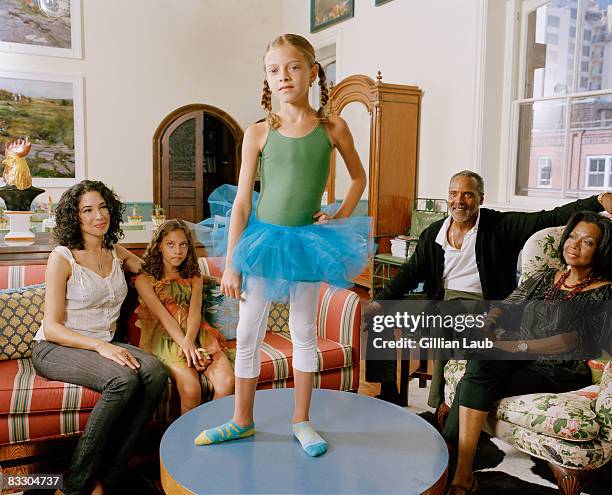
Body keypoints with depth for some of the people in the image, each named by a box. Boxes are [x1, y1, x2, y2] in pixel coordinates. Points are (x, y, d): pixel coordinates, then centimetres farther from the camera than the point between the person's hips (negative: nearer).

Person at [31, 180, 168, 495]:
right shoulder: (62, 257, -8)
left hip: (103, 345, 6)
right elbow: (52, 327, -13)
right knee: (124, 379, -35)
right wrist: (100, 347, -26)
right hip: (56, 348, -5)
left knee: (154, 372, -26)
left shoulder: (116, 253, 10)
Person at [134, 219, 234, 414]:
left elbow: (195, 312, 1)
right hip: (164, 338, -3)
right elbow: (163, 316, -7)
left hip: (195, 334, 3)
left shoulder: (194, 277, 18)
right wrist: (185, 344, -22)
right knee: (191, 387, -30)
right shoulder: (145, 279, 6)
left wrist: (189, 340, -20)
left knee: (227, 381, -23)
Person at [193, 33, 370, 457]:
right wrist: (231, 264, -7)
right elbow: (242, 202, -6)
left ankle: (302, 420, 28)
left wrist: (340, 217, -1)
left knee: (304, 333, 12)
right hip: (263, 236, 0)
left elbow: (358, 176, 13)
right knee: (248, 334, 7)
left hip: (307, 240, 0)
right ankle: (243, 421, 26)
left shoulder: (333, 128, -4)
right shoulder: (259, 133, -6)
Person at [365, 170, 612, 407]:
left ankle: (441, 403, -21)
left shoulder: (501, 226, 0)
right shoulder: (432, 234, 12)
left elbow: (549, 218, -8)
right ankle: (386, 394, 0)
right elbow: (411, 272, 11)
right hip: (441, 301, 5)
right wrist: (381, 301, -2)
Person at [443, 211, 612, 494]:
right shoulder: (545, 279, 18)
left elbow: (574, 340, -13)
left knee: (475, 385, -27)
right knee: (479, 365, -28)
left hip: (560, 373, -5)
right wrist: (484, 328, -8)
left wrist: (517, 345, -20)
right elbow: (504, 307, 14)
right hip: (522, 361, 5)